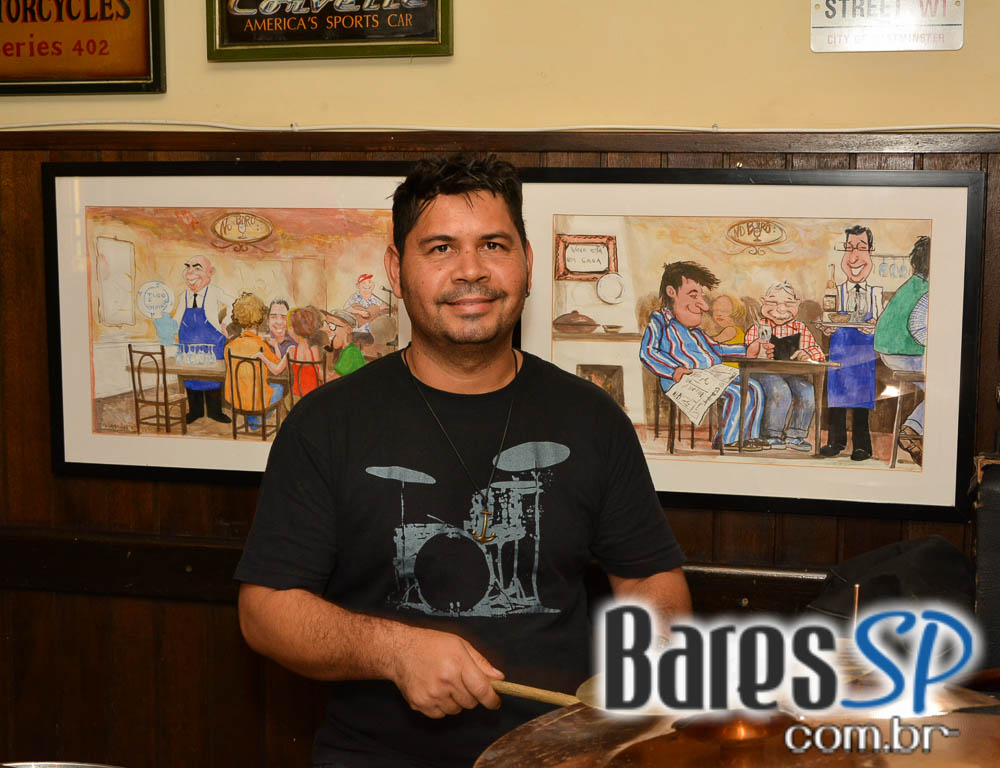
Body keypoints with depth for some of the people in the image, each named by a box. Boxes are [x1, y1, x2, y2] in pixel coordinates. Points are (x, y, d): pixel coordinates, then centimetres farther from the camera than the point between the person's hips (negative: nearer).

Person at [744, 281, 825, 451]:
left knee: (807, 392, -28)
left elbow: (817, 351, 16)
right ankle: (771, 435, -18)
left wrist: (807, 353, -7)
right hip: (766, 372, -3)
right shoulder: (758, 327, 14)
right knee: (780, 392, -35)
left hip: (794, 373, 3)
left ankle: (794, 435, -13)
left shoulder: (800, 328, 21)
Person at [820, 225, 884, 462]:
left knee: (862, 393, 0)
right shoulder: (839, 290, 5)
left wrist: (873, 326, -18)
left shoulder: (875, 292, 1)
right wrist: (829, 328, -12)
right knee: (837, 391, 5)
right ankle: (836, 440, 17)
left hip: (863, 347, -2)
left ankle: (861, 445, 8)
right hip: (840, 344, 2)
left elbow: (880, 319, 3)